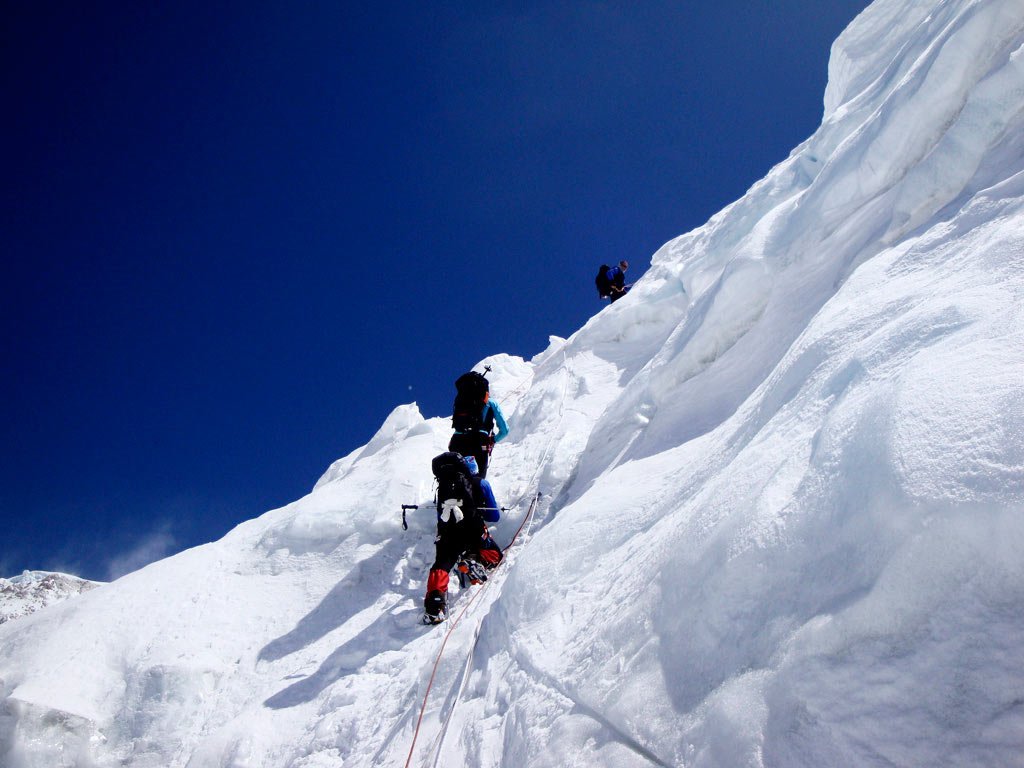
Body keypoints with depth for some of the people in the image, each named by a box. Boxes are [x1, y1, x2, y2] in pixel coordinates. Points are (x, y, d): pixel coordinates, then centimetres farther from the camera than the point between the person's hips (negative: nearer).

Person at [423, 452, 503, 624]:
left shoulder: (444, 485, 20)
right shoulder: (480, 484, 12)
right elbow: (495, 516, 17)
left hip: (447, 535, 2)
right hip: (473, 532, -2)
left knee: (441, 566, 8)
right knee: (494, 554, 20)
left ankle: (434, 602, -17)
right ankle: (474, 561, -12)